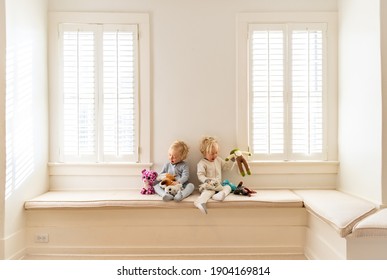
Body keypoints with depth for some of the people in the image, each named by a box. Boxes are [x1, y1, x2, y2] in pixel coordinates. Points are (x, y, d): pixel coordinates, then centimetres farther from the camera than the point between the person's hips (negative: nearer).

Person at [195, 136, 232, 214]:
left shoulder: (218, 159, 16)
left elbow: (226, 166, 26)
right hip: (209, 185, -7)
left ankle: (218, 195, -44)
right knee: (208, 192, -35)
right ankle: (200, 202, -61)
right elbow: (200, 175, -11)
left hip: (219, 185, 7)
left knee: (228, 187, -15)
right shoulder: (202, 163, -5)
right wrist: (206, 180, -30)